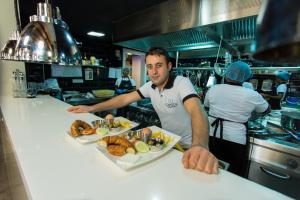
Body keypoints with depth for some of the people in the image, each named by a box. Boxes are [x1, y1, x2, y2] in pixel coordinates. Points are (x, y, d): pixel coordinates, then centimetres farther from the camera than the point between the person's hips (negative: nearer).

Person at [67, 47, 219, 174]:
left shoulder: (182, 82, -21)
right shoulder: (150, 86, -3)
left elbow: (196, 111, -37)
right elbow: (125, 98, -2)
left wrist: (200, 146, -56)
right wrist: (91, 108, -7)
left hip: (186, 147, -5)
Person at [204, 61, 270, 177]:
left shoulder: (213, 89, -4)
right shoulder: (252, 95, -10)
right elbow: (266, 110, 9)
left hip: (212, 136, 3)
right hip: (235, 140, -2)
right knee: (235, 175, 18)